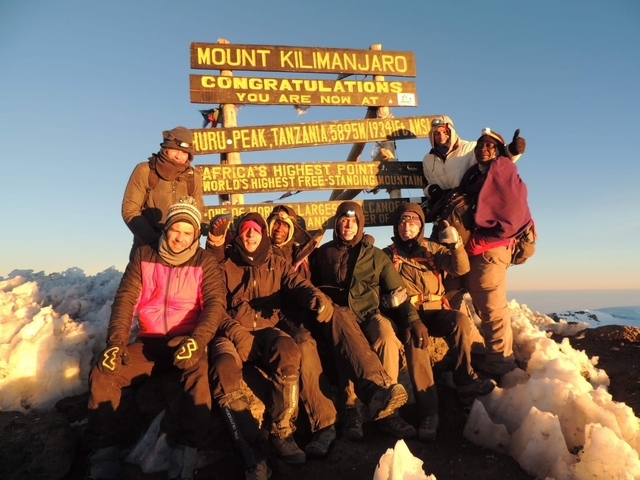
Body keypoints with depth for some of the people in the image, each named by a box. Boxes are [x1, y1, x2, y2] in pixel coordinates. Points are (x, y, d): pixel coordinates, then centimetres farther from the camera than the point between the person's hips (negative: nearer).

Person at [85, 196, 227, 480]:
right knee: (102, 372, -18)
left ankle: (186, 453, -35)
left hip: (186, 340, -3)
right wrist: (116, 342, -13)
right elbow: (125, 299, 2)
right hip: (148, 341, 4)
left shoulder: (204, 261, 0)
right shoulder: (144, 256, 7)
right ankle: (105, 451, -10)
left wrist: (197, 340, -29)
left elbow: (215, 303, -11)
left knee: (198, 370, -35)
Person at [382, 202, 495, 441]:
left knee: (461, 319, -30)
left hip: (436, 311, 3)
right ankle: (428, 411, -34)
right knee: (415, 336, -35)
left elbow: (461, 268, 0)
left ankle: (464, 378, -12)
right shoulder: (388, 255, 10)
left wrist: (456, 244, -18)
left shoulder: (433, 248, 14)